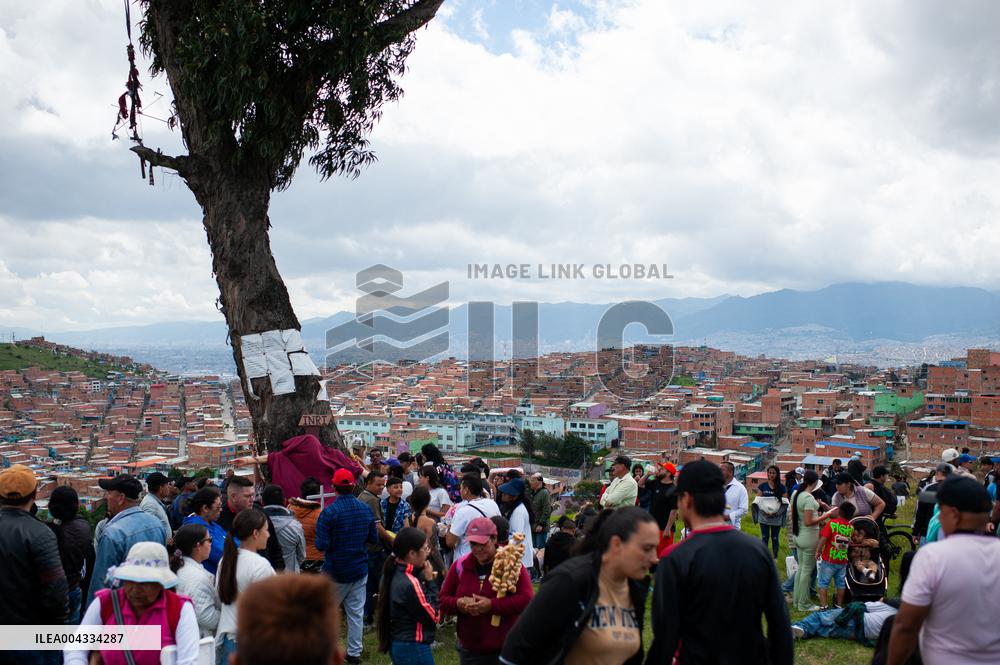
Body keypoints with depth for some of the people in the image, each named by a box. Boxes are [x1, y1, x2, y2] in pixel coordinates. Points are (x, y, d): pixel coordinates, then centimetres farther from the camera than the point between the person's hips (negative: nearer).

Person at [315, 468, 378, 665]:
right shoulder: (366, 510, -3)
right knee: (356, 612, 10)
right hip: (360, 569, 3)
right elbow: (374, 539, 5)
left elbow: (321, 545, -19)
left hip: (335, 571, -3)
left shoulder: (329, 512, -18)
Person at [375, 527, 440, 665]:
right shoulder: (410, 583, -25)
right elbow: (433, 616, -15)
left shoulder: (395, 574, 1)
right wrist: (431, 582, -11)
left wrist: (425, 580, -3)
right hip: (414, 649, -9)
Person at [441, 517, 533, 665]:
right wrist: (459, 604, -15)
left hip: (505, 649, -3)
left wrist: (491, 605, -23)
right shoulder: (460, 565, 4)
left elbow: (527, 599, -16)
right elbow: (443, 600, 8)